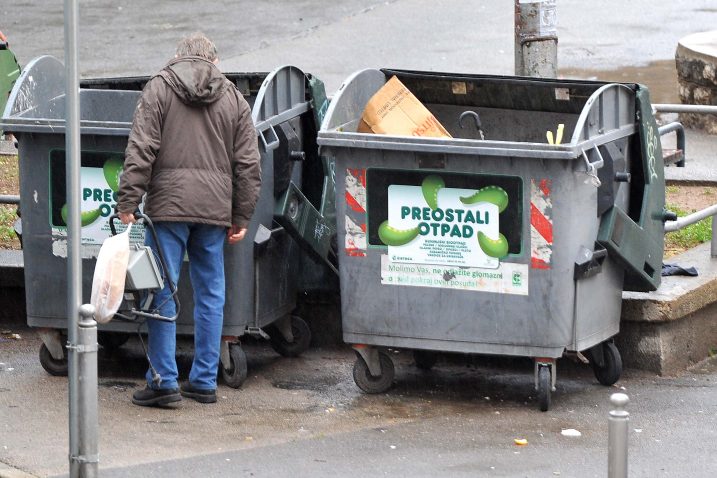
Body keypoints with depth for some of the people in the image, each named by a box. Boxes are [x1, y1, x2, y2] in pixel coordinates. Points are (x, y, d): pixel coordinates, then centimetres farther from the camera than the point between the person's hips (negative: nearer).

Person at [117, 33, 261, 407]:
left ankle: (164, 380, -3)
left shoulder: (159, 88, 3)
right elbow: (248, 164, 10)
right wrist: (241, 217, 15)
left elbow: (141, 151, -6)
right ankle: (204, 381, 13)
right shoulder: (233, 99, 13)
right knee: (211, 292, 10)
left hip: (169, 203, -3)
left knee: (162, 291, 0)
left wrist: (127, 202, -6)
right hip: (215, 207, 3)